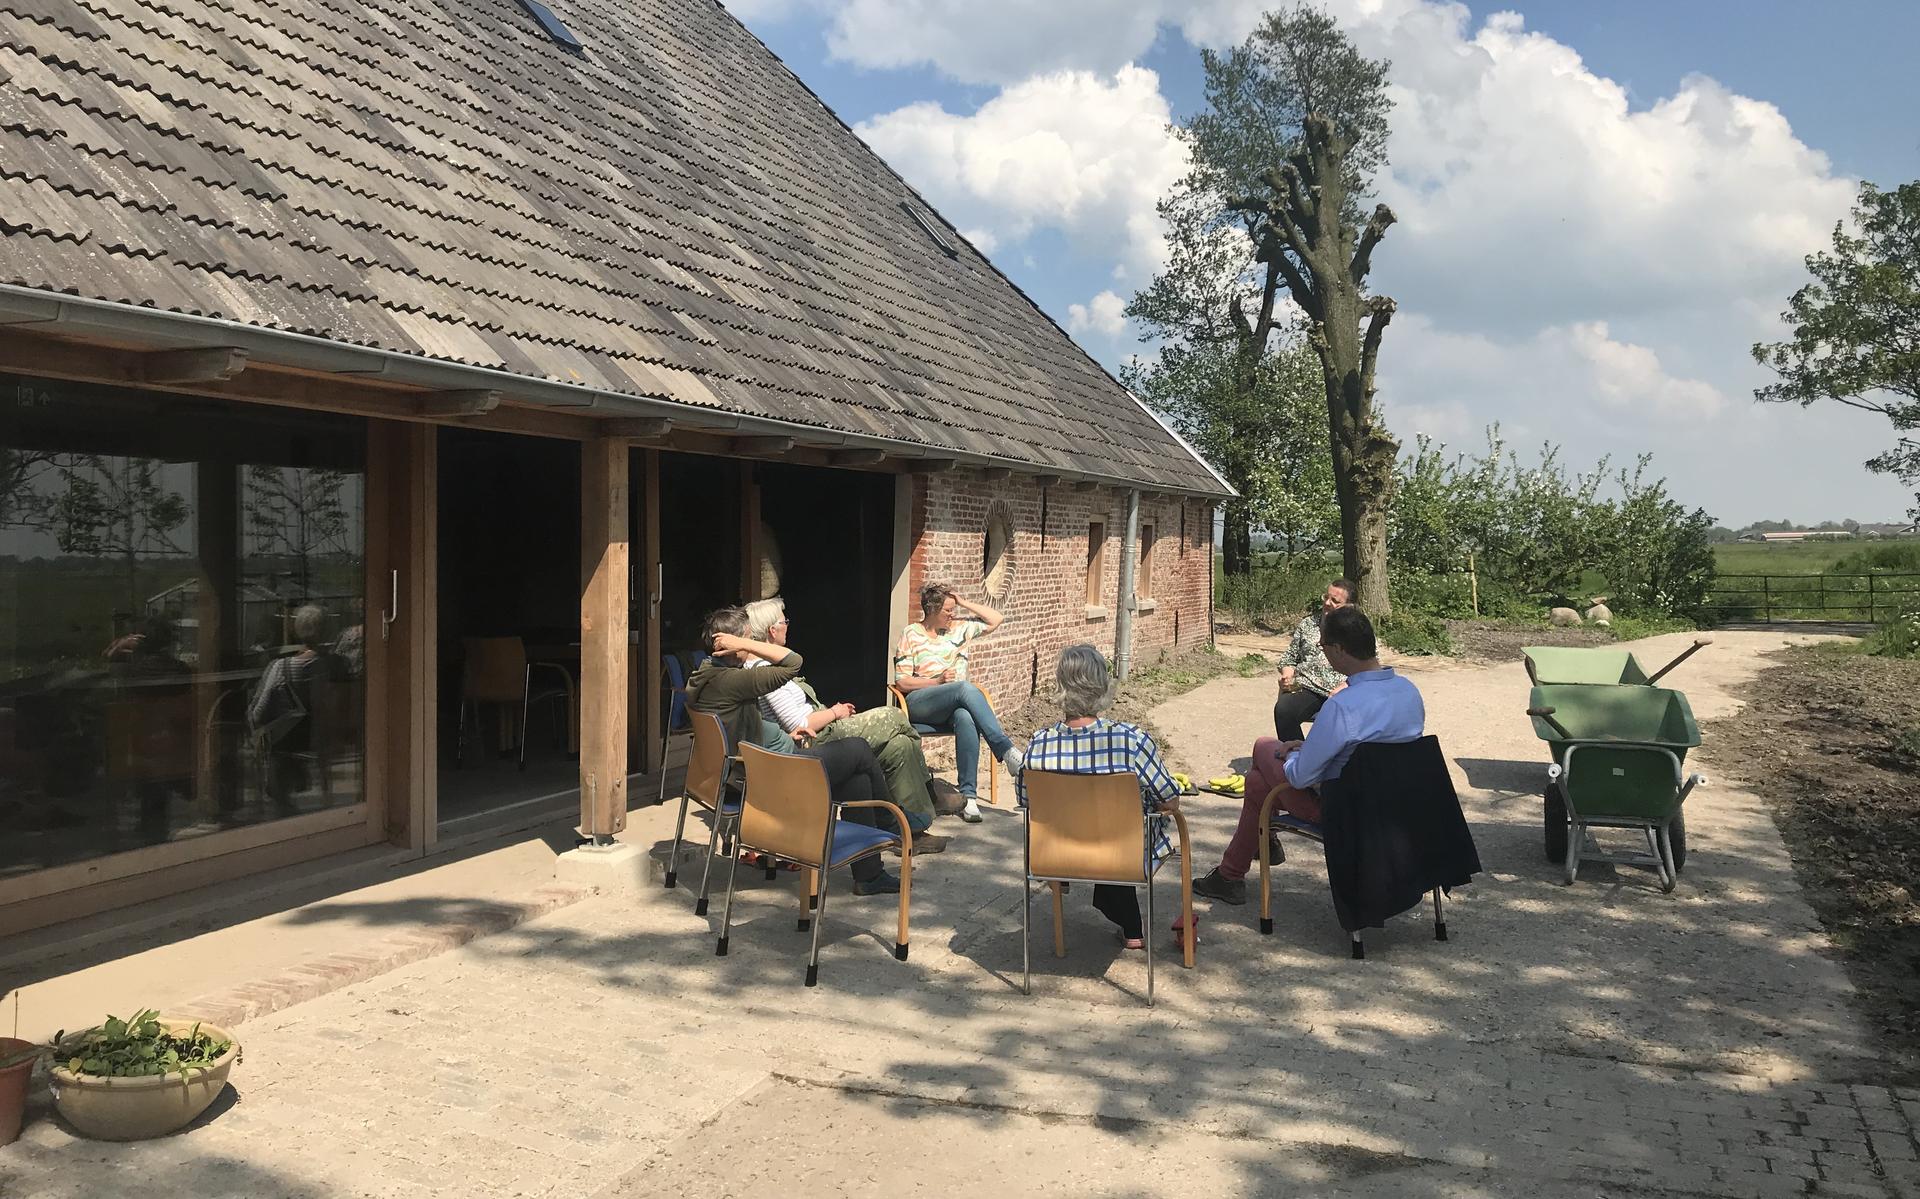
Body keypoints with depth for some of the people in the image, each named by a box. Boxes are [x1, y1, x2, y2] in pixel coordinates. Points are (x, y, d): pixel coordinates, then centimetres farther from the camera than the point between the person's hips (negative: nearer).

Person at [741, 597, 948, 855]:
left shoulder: (759, 664, 11)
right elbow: (798, 726, -23)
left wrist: (830, 711, 9)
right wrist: (834, 713, -7)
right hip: (814, 743, -10)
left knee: (898, 746, 1)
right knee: (893, 717, -6)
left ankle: (913, 829, 3)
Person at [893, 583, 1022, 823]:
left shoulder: (959, 628, 20)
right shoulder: (912, 635, 6)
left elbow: (996, 620, 21)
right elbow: (902, 683, 0)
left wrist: (965, 604, 15)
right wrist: (938, 681, -11)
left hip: (953, 706, 4)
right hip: (919, 703, -3)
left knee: (966, 719, -38)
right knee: (966, 688, -36)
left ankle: (968, 795, -42)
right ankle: (1006, 751, -42)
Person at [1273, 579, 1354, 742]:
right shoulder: (1307, 624, 21)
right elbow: (1289, 657, 26)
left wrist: (1345, 687, -11)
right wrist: (1287, 674, 3)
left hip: (1345, 691, -2)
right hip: (1307, 687, 2)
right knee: (1283, 709, -31)